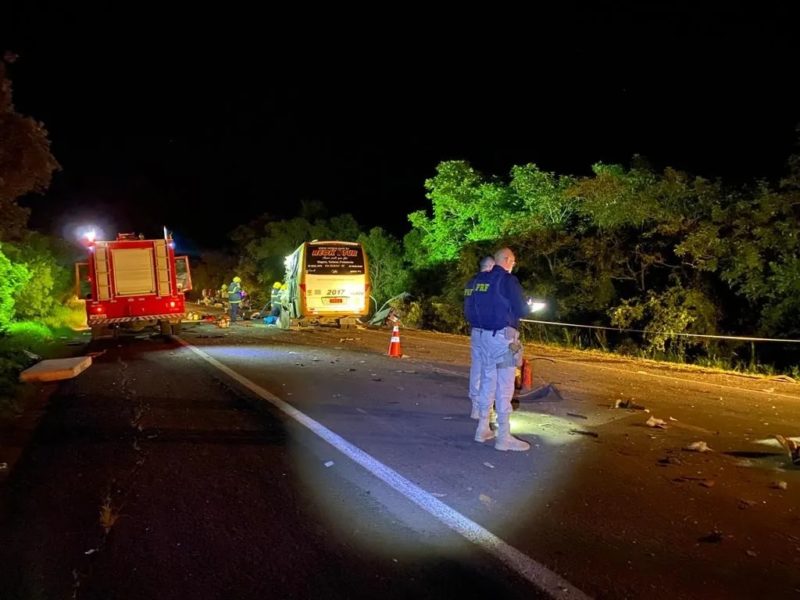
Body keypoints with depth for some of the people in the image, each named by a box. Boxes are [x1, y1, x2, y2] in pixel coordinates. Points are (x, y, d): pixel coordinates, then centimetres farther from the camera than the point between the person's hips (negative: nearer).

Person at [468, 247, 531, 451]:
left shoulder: (479, 279, 9)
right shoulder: (508, 280, -11)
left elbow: (474, 306, 16)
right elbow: (522, 310, -10)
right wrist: (510, 308, 11)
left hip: (482, 334, 7)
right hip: (503, 337, -7)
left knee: (487, 382, 15)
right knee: (504, 387, -2)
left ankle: (483, 429, 21)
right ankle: (504, 437, 3)